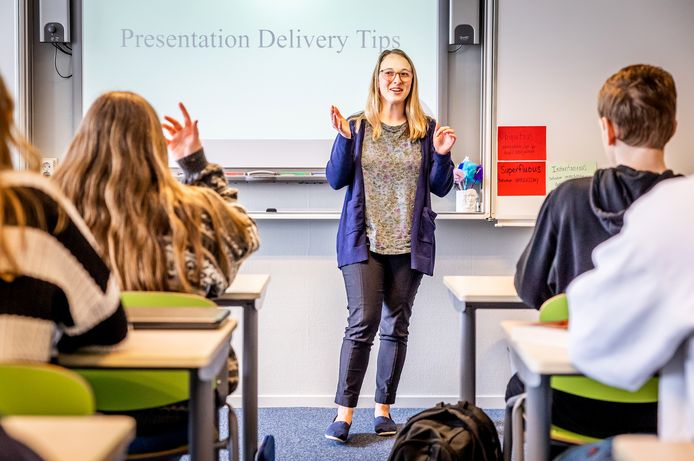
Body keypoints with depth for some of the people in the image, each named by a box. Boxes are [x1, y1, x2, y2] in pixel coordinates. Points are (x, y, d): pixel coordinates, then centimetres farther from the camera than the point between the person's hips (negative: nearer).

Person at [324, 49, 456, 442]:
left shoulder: (426, 129, 6)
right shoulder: (358, 126, 4)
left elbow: (440, 188, 7)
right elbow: (337, 180, 0)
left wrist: (442, 156, -11)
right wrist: (343, 138, -12)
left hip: (410, 246, 2)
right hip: (364, 241, -2)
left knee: (397, 327, 7)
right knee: (363, 322, -12)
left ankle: (383, 409, 19)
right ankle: (344, 413, -2)